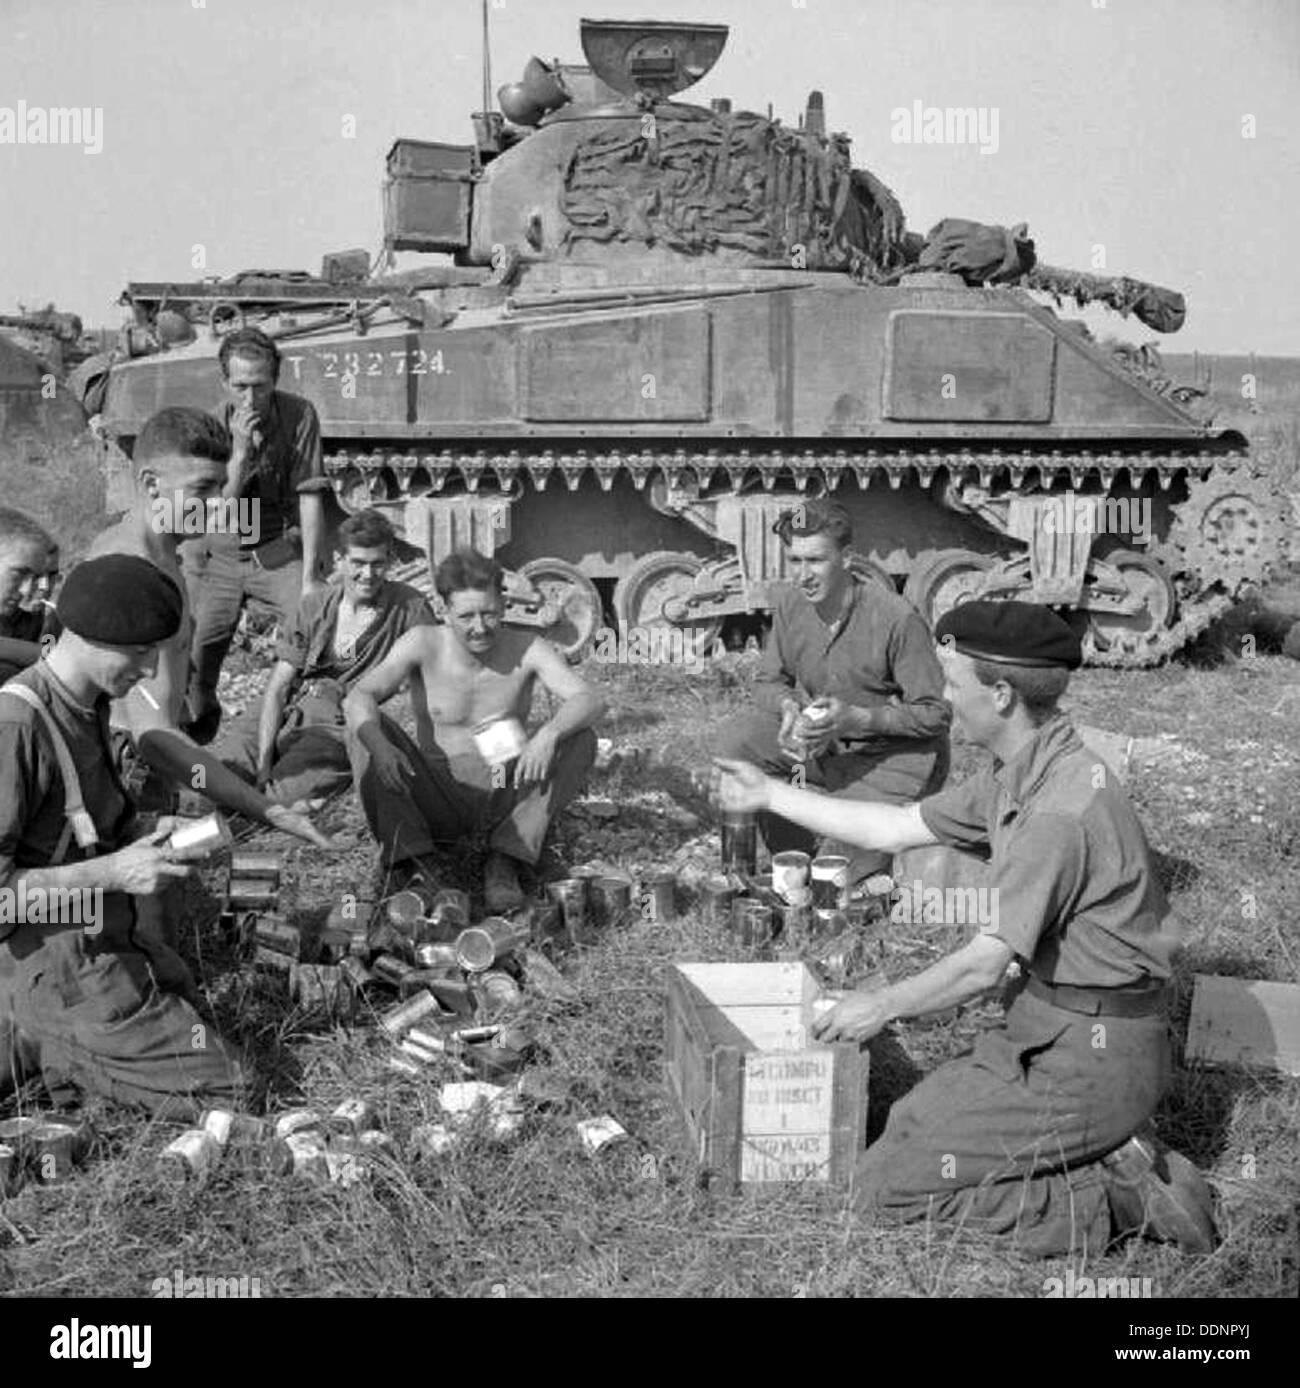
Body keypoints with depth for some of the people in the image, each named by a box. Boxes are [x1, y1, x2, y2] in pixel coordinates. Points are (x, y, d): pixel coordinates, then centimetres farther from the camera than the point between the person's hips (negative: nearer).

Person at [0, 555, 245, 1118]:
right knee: (219, 1090, -5)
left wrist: (148, 842, 2)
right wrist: (114, 872, -22)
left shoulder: (90, 704, 5)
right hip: (53, 959, -9)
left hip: (102, 938, 9)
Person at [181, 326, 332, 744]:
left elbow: (309, 498, -14)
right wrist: (240, 450, -30)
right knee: (193, 655, -5)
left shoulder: (299, 415, -13)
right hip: (218, 554, 1)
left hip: (280, 550, -1)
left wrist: (309, 580, -17)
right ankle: (195, 730, 24)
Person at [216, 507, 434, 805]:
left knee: (280, 799, -29)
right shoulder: (315, 606, 10)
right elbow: (277, 688, 5)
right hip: (288, 711, 3)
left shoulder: (408, 606, 1)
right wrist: (263, 763, -9)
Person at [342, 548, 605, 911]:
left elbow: (591, 700, -23)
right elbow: (358, 697, -22)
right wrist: (378, 744, -45)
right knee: (363, 728, -22)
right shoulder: (423, 644, -10)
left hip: (503, 800, 1)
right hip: (438, 803, 0)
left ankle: (504, 861, -16)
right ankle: (410, 861, -19)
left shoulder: (527, 649, -10)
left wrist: (549, 734, -45)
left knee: (580, 739, -21)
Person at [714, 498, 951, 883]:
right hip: (826, 742, 6)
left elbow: (935, 714, -19)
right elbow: (768, 682, 6)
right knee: (736, 740, -16)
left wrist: (856, 718, -31)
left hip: (897, 754, -6)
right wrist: (789, 707, -19)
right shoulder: (789, 602, -8)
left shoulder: (896, 618, -24)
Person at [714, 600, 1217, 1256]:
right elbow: (900, 828, 15)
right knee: (908, 1120, 19)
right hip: (1048, 1030, 10)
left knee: (887, 1184, -7)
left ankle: (1111, 1200, -4)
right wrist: (771, 795, 19)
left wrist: (883, 1005, -6)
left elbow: (985, 964, -22)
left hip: (1087, 1055, -10)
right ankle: (1108, 1152, 11)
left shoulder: (1060, 808, -25)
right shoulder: (1019, 775, 6)